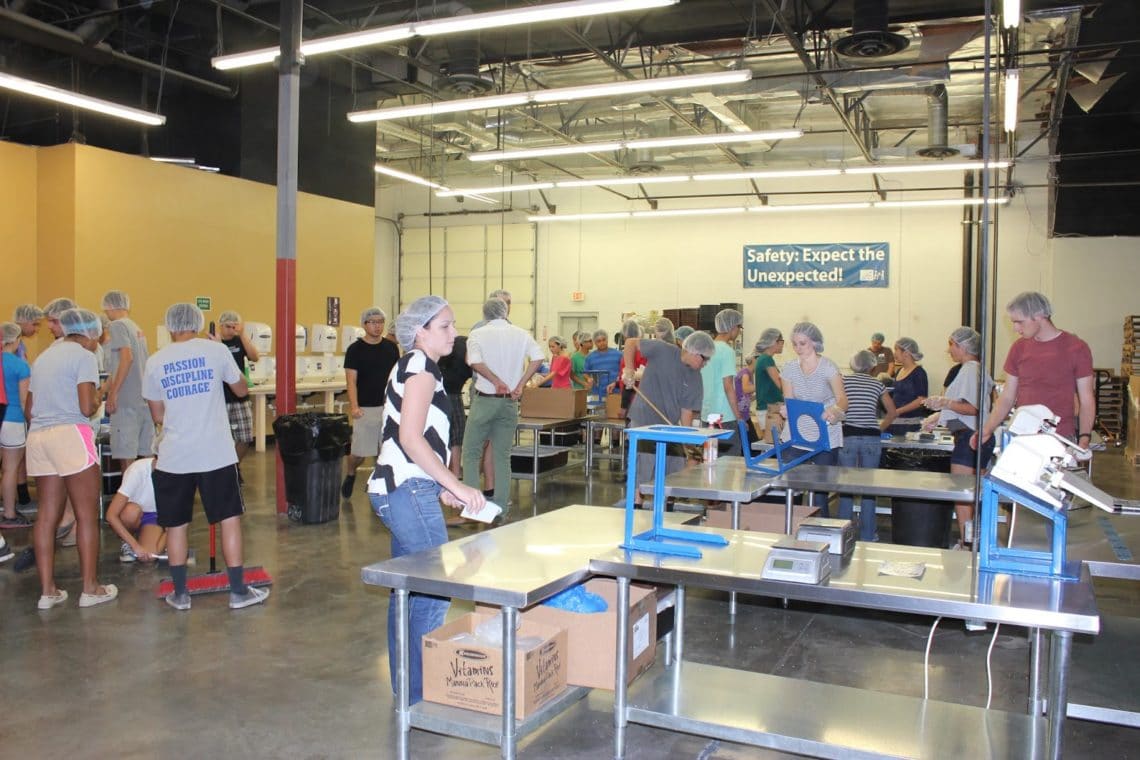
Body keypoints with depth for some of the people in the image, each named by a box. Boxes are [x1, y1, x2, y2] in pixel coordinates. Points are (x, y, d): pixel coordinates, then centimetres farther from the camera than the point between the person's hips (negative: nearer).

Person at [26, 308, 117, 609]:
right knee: (87, 515, 1)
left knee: (47, 515, 9)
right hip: (70, 435, -7)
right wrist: (97, 403, 9)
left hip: (37, 437, 7)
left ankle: (47, 590, 13)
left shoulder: (43, 357, 20)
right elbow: (86, 407, -12)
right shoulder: (83, 356, -3)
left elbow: (29, 410, 18)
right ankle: (90, 588, 7)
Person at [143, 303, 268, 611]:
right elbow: (242, 390, 10)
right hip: (216, 453, -1)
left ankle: (180, 593, 18)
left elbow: (157, 416, 9)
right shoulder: (215, 350, -2)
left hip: (174, 457, 2)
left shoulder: (155, 362, 3)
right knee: (229, 519, 7)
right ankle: (238, 591, 10)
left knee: (176, 524, 12)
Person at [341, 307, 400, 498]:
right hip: (365, 408, -3)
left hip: (388, 406, 3)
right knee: (359, 452, -1)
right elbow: (351, 380, -9)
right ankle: (350, 474, 29)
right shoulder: (355, 349, -3)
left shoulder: (391, 347, 8)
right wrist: (354, 406, -20)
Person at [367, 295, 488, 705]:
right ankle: (419, 693, 2)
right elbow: (410, 438, -20)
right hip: (409, 491, -11)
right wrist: (457, 487, -18)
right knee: (435, 592, -6)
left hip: (402, 491, 11)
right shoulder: (420, 364, -11)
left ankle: (405, 686, 26)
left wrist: (440, 487, 19)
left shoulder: (413, 366, 19)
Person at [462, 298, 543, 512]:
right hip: (510, 402, 3)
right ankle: (501, 509, 13)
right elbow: (537, 358, -9)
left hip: (484, 399, -3)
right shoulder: (521, 334, 5)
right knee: (503, 456, 11)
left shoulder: (478, 334, -3)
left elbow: (475, 361, -20)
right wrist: (520, 384, -6)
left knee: (471, 452, 8)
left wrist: (497, 381, -15)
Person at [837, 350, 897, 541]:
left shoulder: (844, 380, 7)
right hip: (871, 438, 1)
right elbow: (892, 412, 15)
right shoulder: (877, 384, 11)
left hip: (847, 436, -1)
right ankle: (867, 535, 12)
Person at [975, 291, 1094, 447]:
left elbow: (1086, 401, -1)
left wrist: (1084, 439, -13)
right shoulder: (1018, 348, 9)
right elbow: (1007, 397, 12)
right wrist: (987, 429, -2)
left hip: (1060, 440, -3)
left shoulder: (1076, 348, -2)